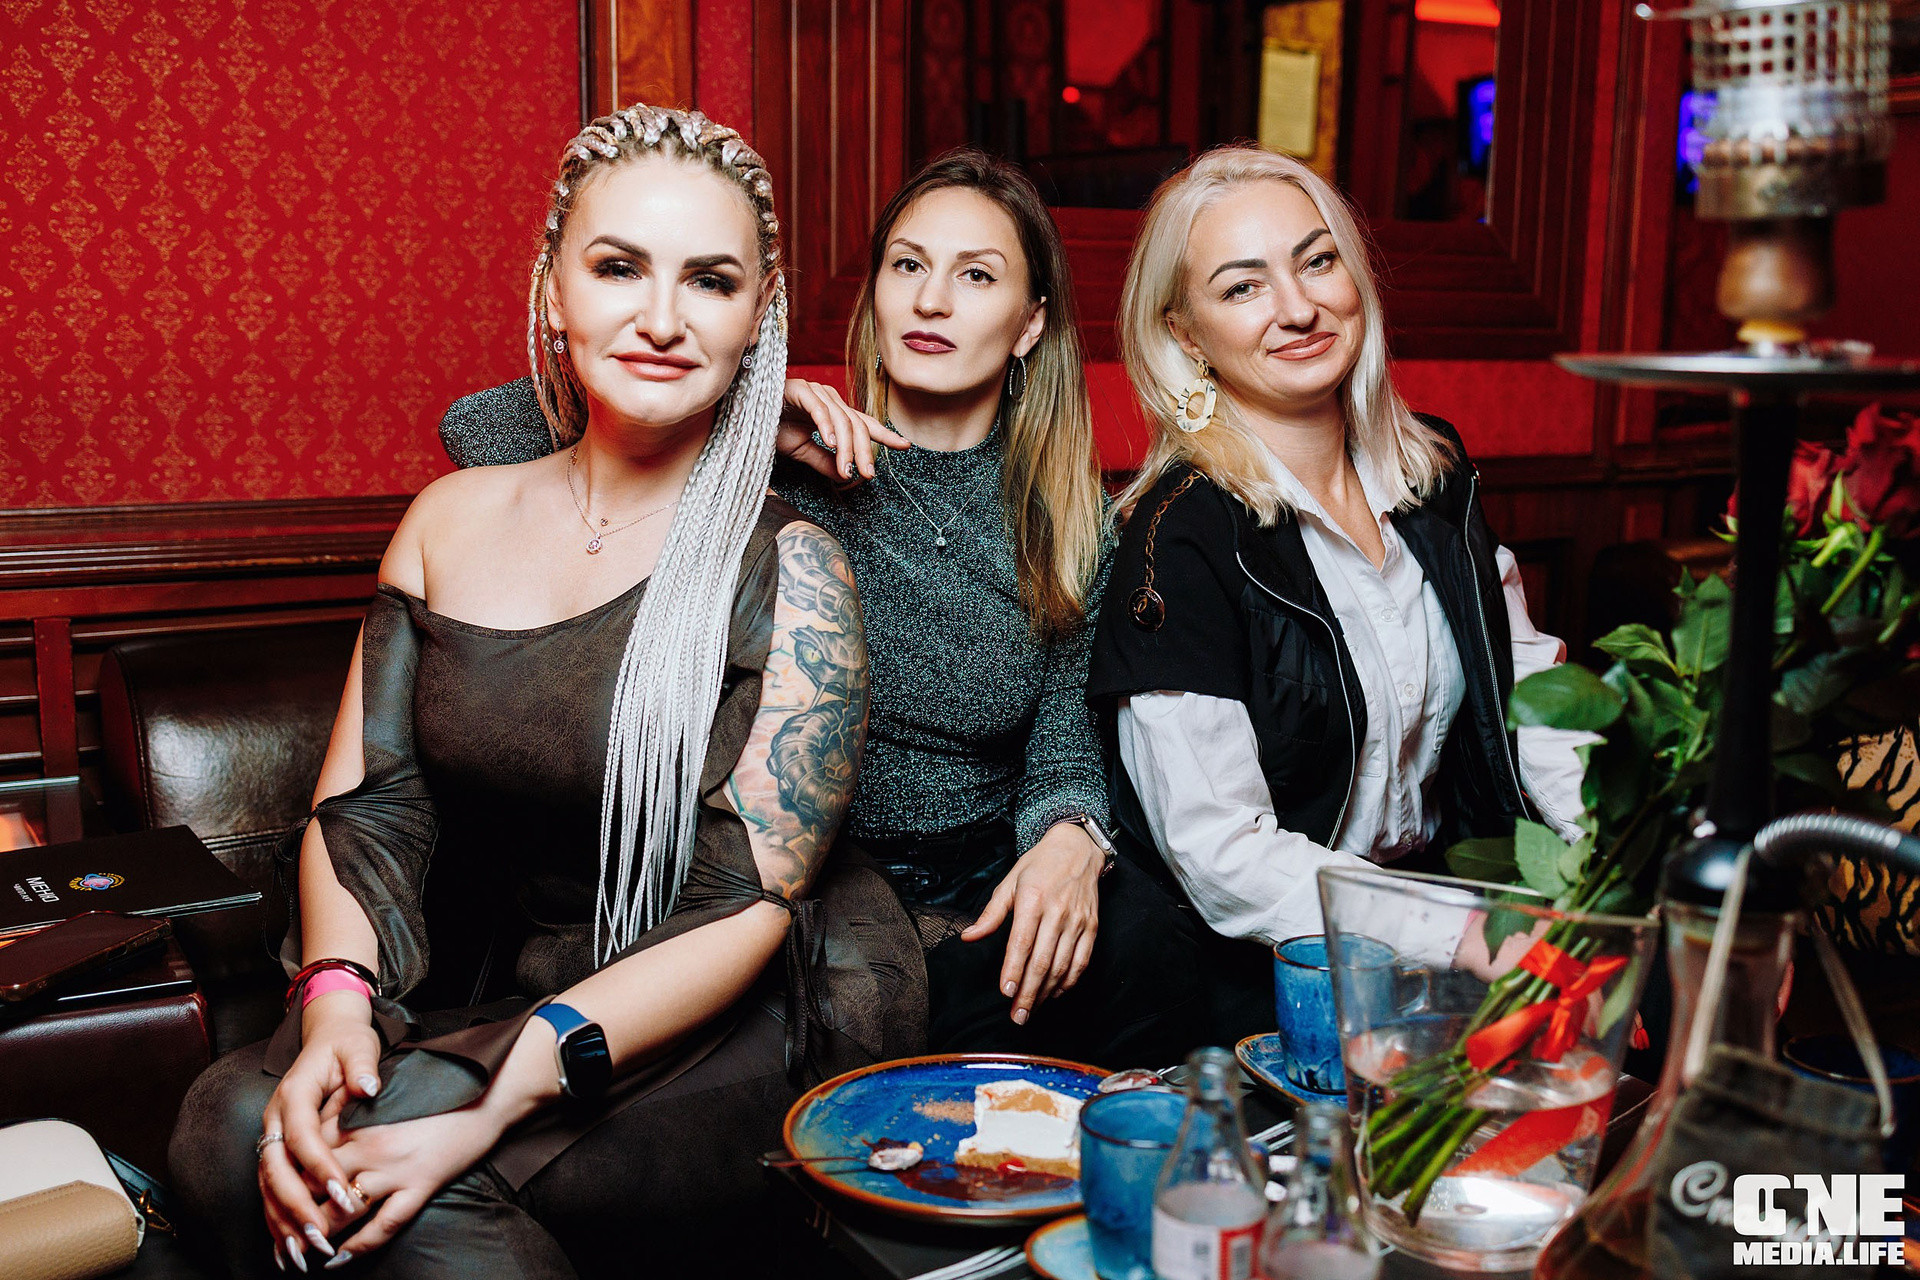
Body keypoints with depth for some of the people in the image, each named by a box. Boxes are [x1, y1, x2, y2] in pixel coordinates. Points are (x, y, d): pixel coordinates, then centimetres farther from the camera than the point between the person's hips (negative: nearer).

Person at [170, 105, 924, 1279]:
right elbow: (364, 805, 3)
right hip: (493, 992, 5)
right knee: (233, 1122, -21)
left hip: (735, 1027, -4)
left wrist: (502, 1091, -25)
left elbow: (744, 907, -14)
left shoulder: (786, 567, -9)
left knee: (411, 1169, -28)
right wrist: (336, 1005, -17)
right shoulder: (455, 518, 6)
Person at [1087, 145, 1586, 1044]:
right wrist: (1464, 941, -26)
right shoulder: (1182, 536, -16)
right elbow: (1220, 851, -18)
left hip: (1447, 892, 7)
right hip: (1274, 976, -7)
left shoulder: (1433, 470, 7)